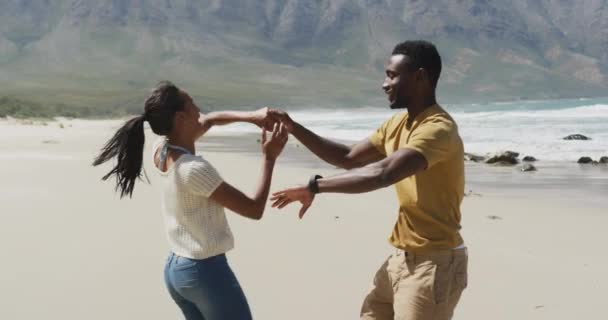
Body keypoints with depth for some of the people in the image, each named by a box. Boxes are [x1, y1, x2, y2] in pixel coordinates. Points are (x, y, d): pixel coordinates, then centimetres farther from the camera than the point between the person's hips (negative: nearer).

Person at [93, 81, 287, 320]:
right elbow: (254, 210, -19)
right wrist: (269, 158, -13)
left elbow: (210, 120, 15)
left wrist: (251, 116, 1)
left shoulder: (161, 150, 0)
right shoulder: (195, 169, -25)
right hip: (207, 271, -8)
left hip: (175, 269, 8)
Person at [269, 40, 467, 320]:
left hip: (435, 263, -9)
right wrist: (293, 128, 4)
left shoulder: (438, 129, -22)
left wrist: (315, 186, -30)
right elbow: (348, 158, 14)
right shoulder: (396, 125, 9)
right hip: (402, 257, 9)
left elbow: (383, 173, -35)